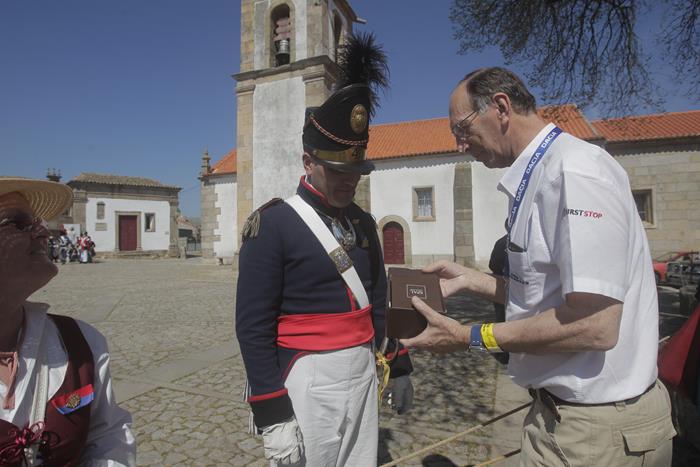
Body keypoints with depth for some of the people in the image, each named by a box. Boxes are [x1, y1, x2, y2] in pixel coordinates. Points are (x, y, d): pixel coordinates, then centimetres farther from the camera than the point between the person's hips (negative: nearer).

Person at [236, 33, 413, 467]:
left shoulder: (363, 223, 6)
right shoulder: (273, 225, -13)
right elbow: (253, 327, -14)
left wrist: (399, 367, 13)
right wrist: (273, 412, -15)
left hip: (364, 375, 6)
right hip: (307, 384, -6)